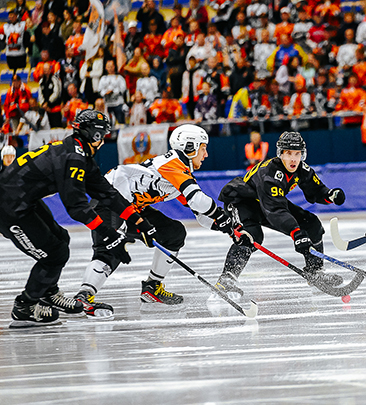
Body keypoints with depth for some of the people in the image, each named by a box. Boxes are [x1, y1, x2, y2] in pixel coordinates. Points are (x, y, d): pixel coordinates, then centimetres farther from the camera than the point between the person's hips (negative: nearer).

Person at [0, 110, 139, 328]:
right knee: (55, 254, -4)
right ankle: (24, 308, 10)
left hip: (27, 200, 10)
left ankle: (48, 294, 40)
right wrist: (109, 235, -27)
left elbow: (103, 189, 12)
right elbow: (76, 205, -27)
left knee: (60, 239, 21)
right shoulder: (72, 158, -23)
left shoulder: (79, 154, 9)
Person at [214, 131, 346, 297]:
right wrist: (296, 233, -56)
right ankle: (226, 278, -38)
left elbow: (315, 192, 3)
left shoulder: (302, 170, -13)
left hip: (271, 201, 8)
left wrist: (331, 195, -20)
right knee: (251, 234, -35)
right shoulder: (269, 173, -37)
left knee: (311, 224, 2)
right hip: (240, 201, -8)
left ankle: (314, 271, 18)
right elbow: (275, 210, -46)